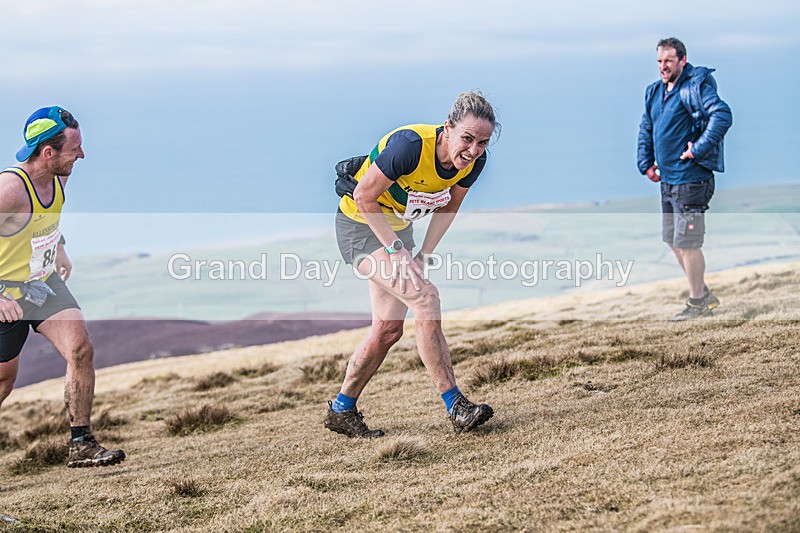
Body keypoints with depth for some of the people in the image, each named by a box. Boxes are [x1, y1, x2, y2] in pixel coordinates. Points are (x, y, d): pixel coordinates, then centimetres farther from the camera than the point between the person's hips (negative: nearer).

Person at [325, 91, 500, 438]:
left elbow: (448, 208, 3)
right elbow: (364, 197, -25)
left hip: (397, 226, 8)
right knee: (425, 296, -22)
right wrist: (397, 250, -24)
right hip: (361, 225, -7)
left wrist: (423, 256, -6)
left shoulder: (474, 162, -14)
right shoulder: (410, 145, -34)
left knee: (389, 329, 7)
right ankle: (455, 406, -20)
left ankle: (342, 411, 23)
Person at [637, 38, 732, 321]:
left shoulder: (695, 86, -14)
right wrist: (646, 164, 14)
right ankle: (705, 294, 29)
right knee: (672, 239, 16)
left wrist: (698, 150, -25)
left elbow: (722, 116, -27)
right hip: (667, 180, 9)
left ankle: (698, 304, 8)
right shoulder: (655, 92, 12)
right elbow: (646, 130, 25)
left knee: (686, 243, -5)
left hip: (690, 179, -9)